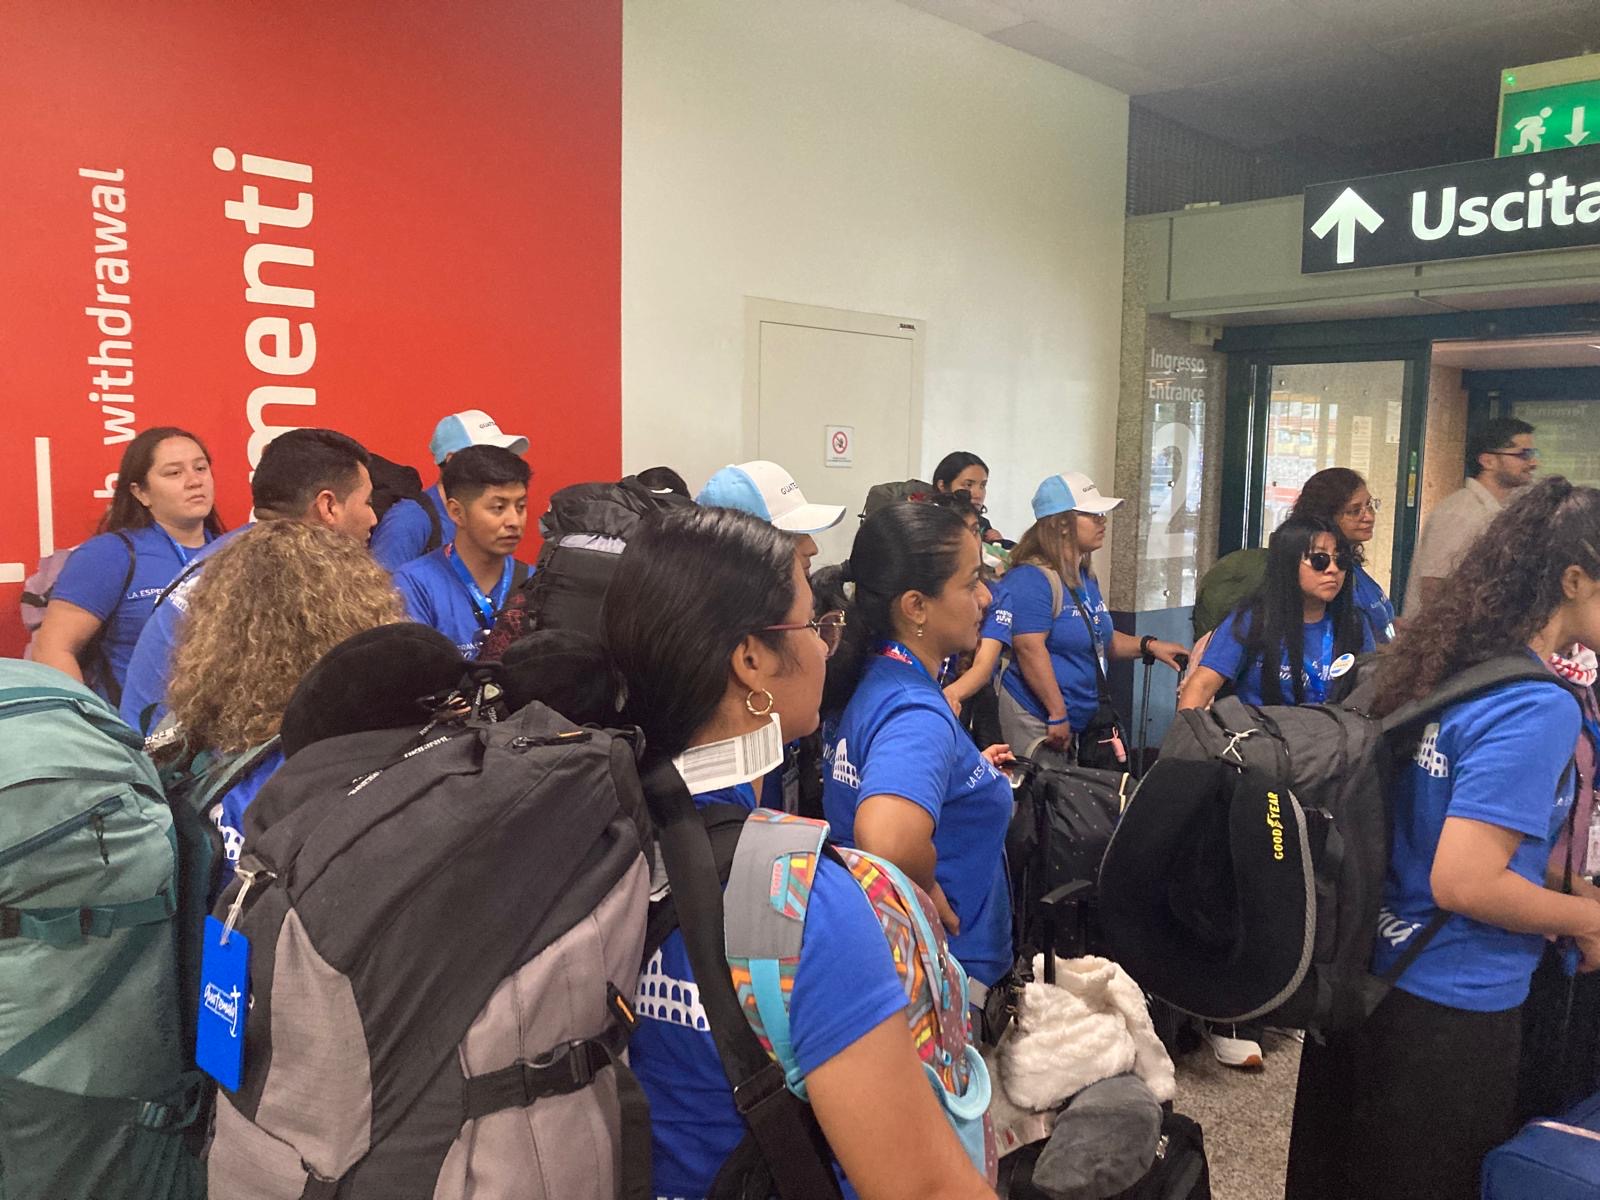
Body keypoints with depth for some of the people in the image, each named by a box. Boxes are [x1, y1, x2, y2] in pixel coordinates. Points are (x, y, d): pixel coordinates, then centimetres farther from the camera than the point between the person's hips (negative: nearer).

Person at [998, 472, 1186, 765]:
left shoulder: (1085, 576, 15)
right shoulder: (1031, 579, -16)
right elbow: (1030, 649, -23)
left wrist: (1148, 645, 11)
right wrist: (1058, 715, -24)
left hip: (1087, 719, 9)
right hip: (1038, 722, -9)